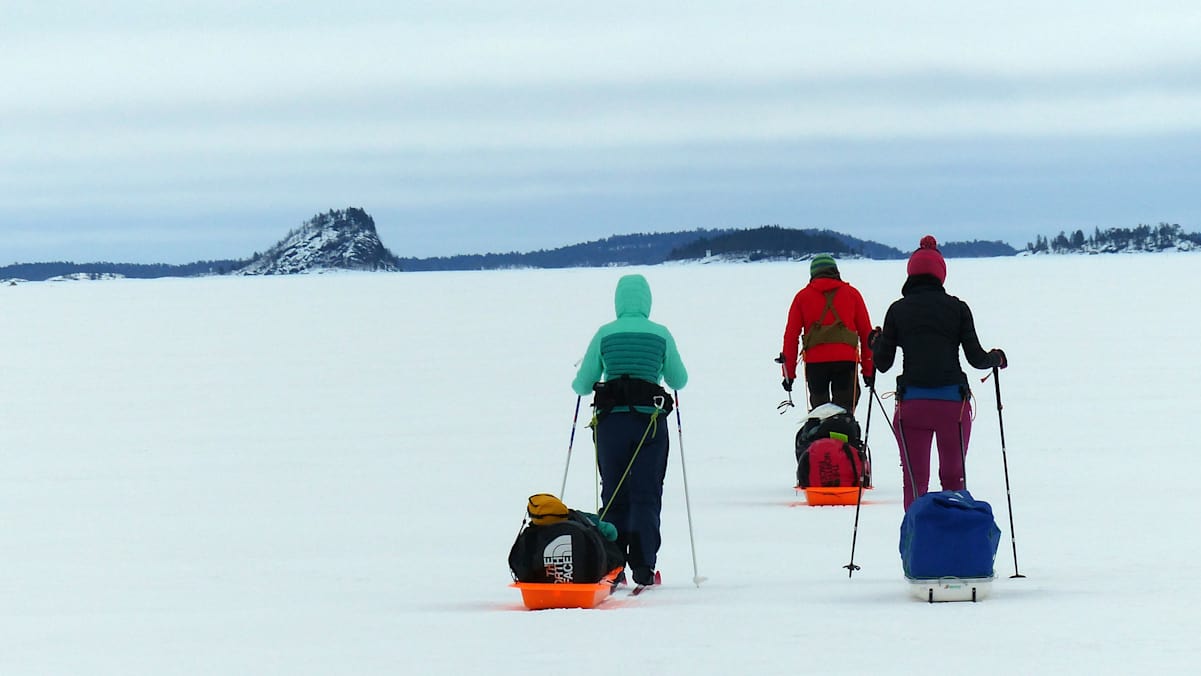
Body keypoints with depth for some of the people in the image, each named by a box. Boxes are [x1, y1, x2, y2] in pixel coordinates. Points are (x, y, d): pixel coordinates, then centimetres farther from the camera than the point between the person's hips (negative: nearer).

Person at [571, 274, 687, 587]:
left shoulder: (605, 335, -1)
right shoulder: (661, 334, 0)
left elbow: (582, 385, 3)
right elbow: (679, 381, 10)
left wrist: (580, 378, 27)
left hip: (611, 420, 0)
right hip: (651, 420, 0)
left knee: (614, 496, 10)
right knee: (646, 496, 5)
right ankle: (642, 564, -4)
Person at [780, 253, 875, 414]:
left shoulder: (803, 296, 11)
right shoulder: (851, 293, 12)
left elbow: (791, 335, 7)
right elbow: (866, 333, 12)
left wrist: (789, 372, 9)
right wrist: (868, 369, 16)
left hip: (815, 360, 0)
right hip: (846, 359, 0)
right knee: (844, 411, 0)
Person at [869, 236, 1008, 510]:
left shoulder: (898, 310, 3)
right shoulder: (957, 308, 2)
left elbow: (883, 364, 5)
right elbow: (976, 358, 1)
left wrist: (876, 342, 26)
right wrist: (997, 358, 22)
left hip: (911, 403, 0)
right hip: (953, 401, 0)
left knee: (915, 483, 6)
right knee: (954, 478, 14)